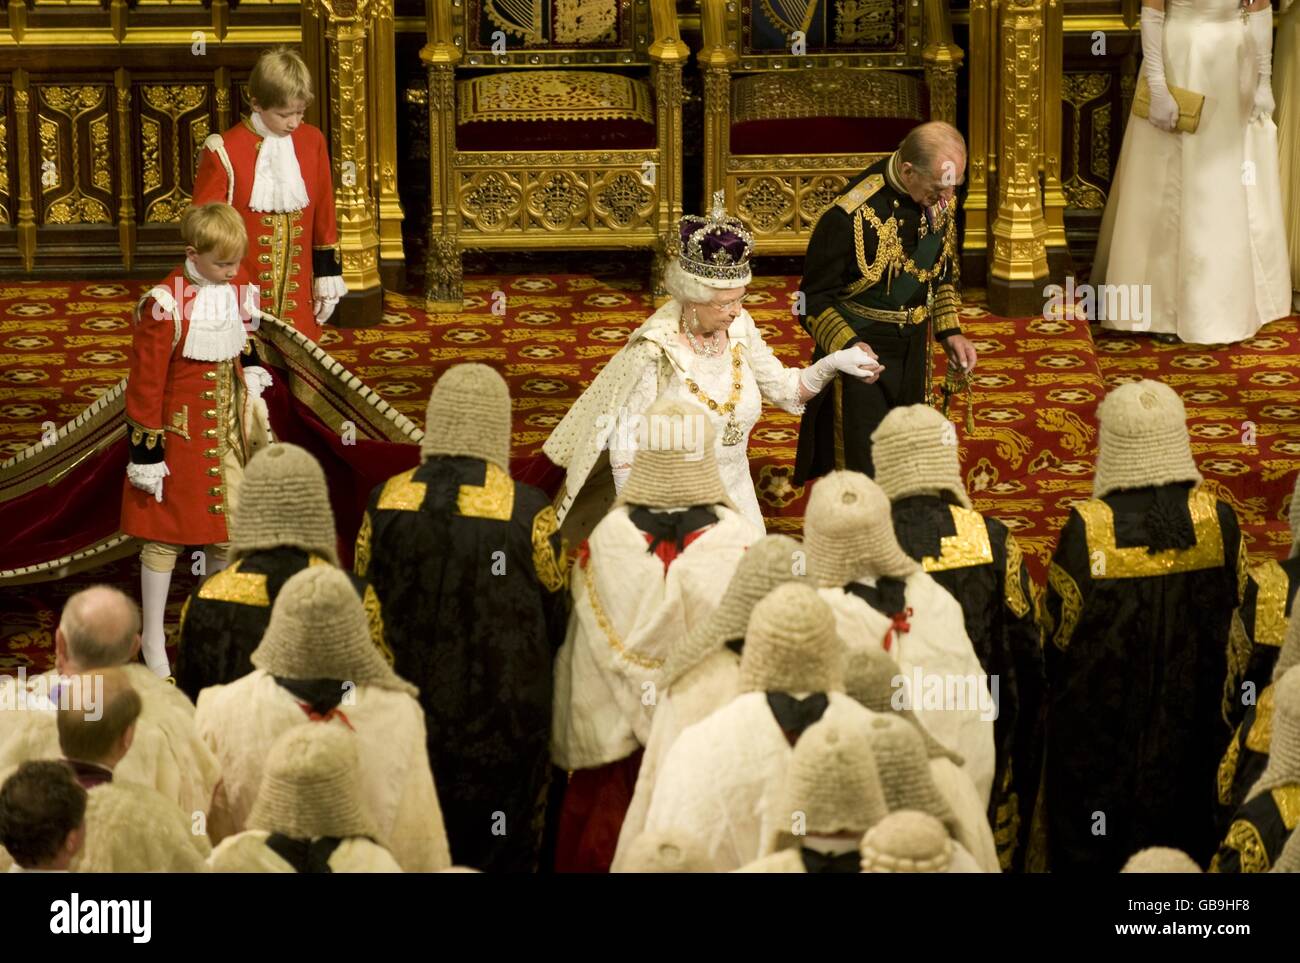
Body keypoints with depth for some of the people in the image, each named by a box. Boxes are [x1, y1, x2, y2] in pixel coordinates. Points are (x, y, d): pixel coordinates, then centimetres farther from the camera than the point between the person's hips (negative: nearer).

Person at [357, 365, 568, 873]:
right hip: (501, 727, -3)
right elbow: (556, 622, -5)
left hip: (405, 714, 3)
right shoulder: (528, 513, -17)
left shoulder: (386, 503, -9)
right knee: (498, 853, 10)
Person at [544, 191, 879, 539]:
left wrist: (831, 364, -10)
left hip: (735, 496, 5)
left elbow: (783, 389, 5)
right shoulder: (655, 350, -20)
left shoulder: (739, 328, -6)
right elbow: (625, 444, -14)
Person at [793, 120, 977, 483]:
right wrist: (849, 347, -32)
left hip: (914, 351, 6)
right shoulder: (851, 216, -27)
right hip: (861, 350, -6)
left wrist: (950, 331, 0)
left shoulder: (940, 198, -7)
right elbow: (814, 300, -17)